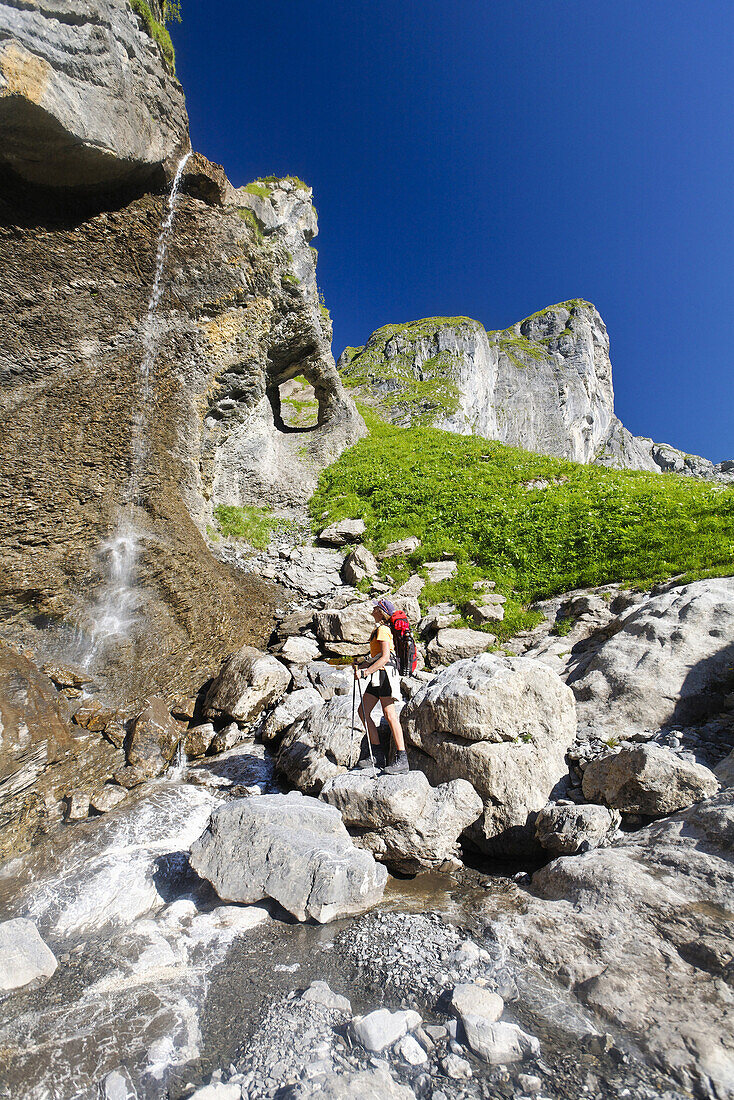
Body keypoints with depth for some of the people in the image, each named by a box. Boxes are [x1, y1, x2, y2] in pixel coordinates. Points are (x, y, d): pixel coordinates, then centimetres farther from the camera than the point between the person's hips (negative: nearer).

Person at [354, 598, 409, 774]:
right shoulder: (379, 629, 19)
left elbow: (385, 657, -20)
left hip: (385, 673, -10)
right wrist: (363, 665, 15)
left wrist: (365, 672, -22)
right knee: (363, 711, 7)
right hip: (378, 676, 10)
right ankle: (377, 754, 12)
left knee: (390, 715, -10)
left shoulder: (382, 630, -11)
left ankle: (402, 759, -6)